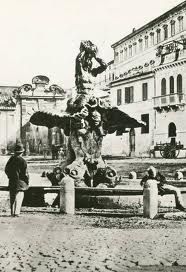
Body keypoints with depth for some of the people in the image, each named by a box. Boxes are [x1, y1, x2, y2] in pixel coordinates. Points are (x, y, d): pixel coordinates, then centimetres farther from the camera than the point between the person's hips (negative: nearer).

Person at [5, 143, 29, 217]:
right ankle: (16, 212, -6)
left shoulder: (11, 159, 2)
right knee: (19, 197, 0)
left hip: (11, 181, 5)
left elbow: (6, 170, 11)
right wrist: (27, 182, 1)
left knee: (12, 197, 13)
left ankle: (12, 212, 17)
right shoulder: (22, 161, -14)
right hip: (20, 182, -5)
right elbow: (25, 173, -11)